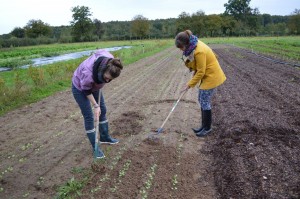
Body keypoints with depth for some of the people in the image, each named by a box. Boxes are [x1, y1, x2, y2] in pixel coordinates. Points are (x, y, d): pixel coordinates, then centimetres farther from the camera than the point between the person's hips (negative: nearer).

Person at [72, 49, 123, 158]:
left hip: (94, 85, 6)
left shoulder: (110, 62, -30)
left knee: (102, 110, 12)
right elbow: (86, 90, -24)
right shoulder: (88, 72, -44)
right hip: (80, 88, -6)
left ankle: (104, 137, 32)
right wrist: (95, 106, -21)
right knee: (89, 117, -4)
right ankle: (95, 147, 9)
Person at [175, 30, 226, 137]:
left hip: (211, 76, -10)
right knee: (202, 100, 14)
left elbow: (200, 72, -23)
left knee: (205, 101, -2)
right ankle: (204, 125, 25)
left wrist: (190, 84, -15)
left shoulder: (199, 51, -29)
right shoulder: (193, 46, 0)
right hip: (206, 75, 10)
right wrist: (193, 77, 6)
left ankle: (207, 128, 13)